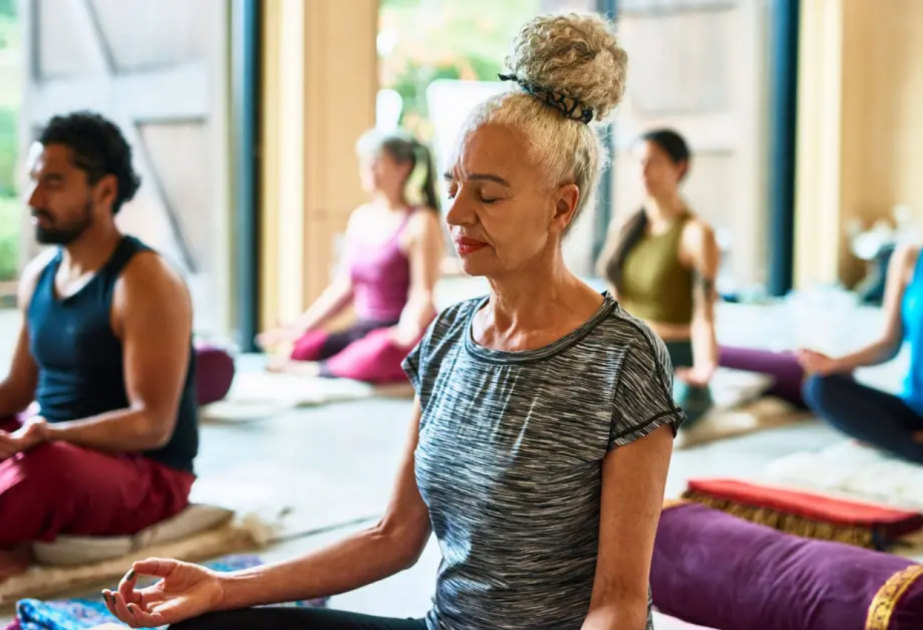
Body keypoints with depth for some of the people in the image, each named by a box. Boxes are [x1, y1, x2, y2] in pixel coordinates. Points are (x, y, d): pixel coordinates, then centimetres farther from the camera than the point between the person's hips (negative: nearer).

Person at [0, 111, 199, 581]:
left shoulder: (144, 283, -16)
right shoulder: (39, 274, 8)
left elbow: (152, 424, -21)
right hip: (52, 449, 9)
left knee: (47, 469, -40)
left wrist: (43, 435, -32)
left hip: (145, 473, -8)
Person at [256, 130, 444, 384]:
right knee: (298, 348, -18)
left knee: (381, 353, -40)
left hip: (398, 336, -6)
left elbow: (423, 296, -15)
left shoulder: (420, 223, -8)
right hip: (363, 331, 6)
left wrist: (407, 330, -34)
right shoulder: (360, 218, 14)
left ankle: (307, 371, -21)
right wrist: (301, 325, 9)